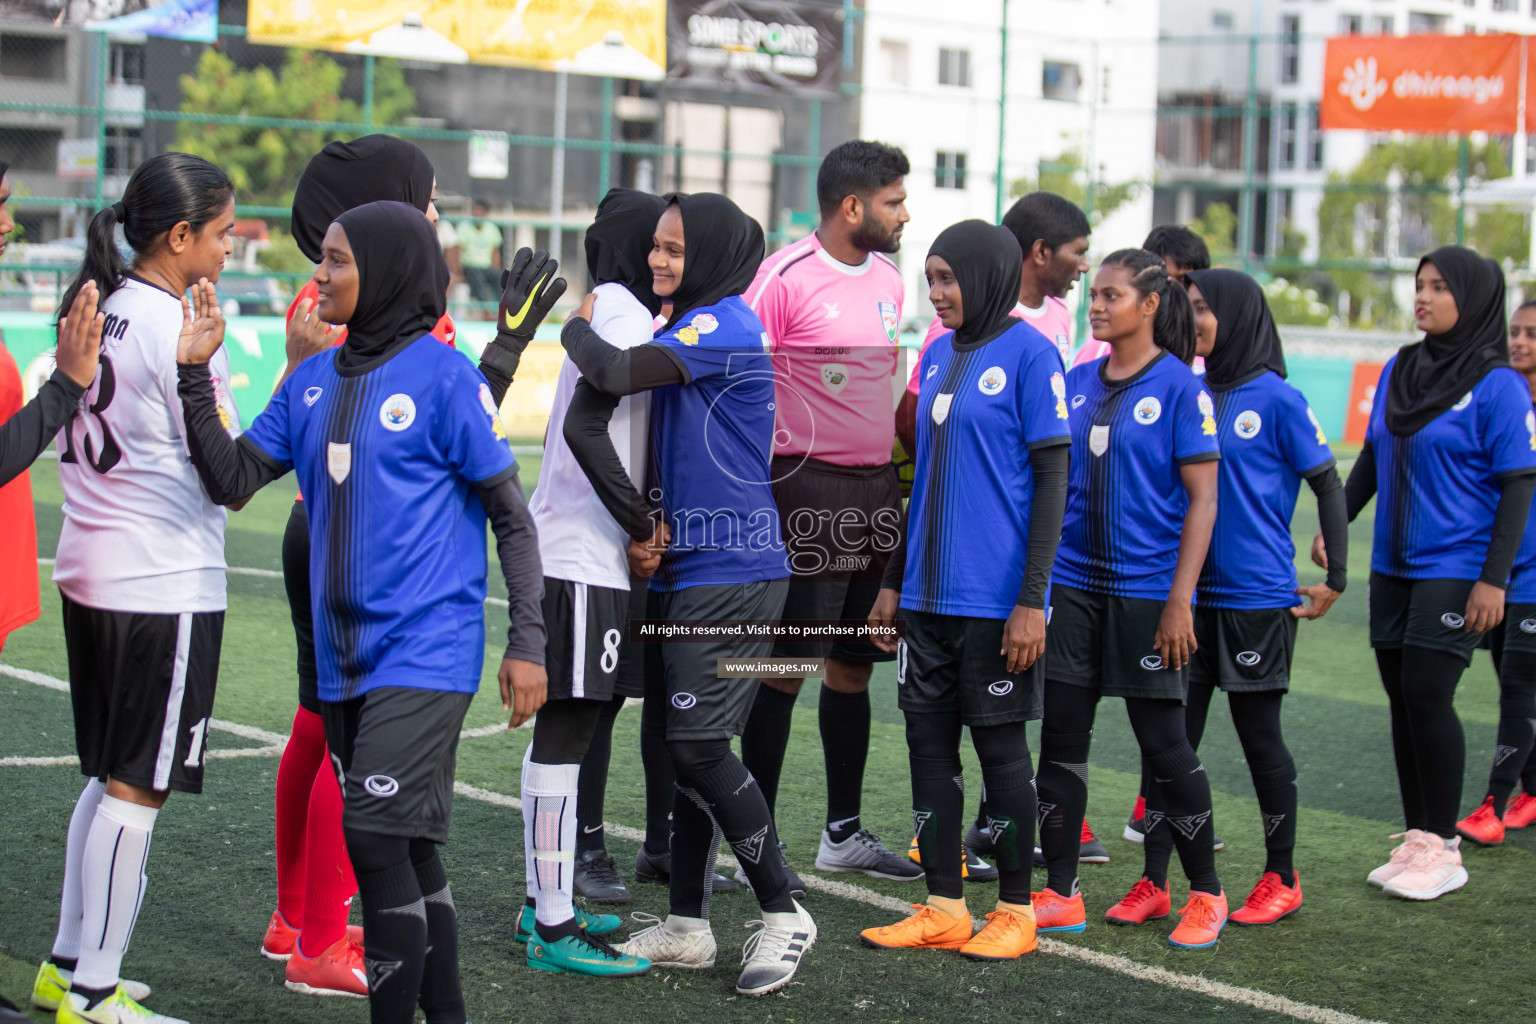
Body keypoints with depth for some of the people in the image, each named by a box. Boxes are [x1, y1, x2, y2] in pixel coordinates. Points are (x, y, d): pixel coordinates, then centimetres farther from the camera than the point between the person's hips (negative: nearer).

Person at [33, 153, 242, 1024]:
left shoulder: (95, 309, 9)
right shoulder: (177, 327, -15)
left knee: (111, 778, 18)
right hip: (166, 585, -8)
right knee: (138, 789, -1)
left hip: (91, 574, 9)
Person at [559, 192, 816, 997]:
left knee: (699, 747, -11)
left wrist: (576, 327, -4)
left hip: (730, 575, -10)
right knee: (682, 748, 10)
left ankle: (783, 914, 1)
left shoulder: (724, 325, -13)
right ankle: (688, 927, 17)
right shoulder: (692, 327, 17)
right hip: (684, 569, 10)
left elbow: (615, 374, -22)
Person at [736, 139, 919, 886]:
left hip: (876, 487, 7)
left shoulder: (887, 278, 12)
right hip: (807, 487, -7)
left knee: (853, 664, 13)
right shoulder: (786, 277, -11)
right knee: (783, 668, -3)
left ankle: (844, 832, 23)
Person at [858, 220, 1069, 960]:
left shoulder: (1029, 353, -8)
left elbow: (1052, 480, -11)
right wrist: (893, 582, 17)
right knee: (929, 740, 8)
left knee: (1000, 744, 2)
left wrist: (1032, 600, -15)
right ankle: (944, 908, 17)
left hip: (995, 599, -7)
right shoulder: (937, 355, 12)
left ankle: (1015, 911, 13)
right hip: (928, 595, 7)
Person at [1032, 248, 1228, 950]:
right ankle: (1060, 895, 13)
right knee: (1060, 736, 4)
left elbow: (1202, 499, -9)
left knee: (1163, 742, 1)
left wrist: (1180, 599, -15)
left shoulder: (1180, 388, -7)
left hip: (1146, 590, -5)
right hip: (1073, 583, 5)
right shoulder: (1077, 383, 9)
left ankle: (1206, 894, 16)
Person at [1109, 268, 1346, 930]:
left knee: (1259, 734, 5)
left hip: (1257, 599, -5)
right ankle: (1154, 883, 8)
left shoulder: (1275, 398, -8)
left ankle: (1281, 881, 19)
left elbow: (1328, 486, -4)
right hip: (1188, 592, 5)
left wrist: (1335, 580, -7)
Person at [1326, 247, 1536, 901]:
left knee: (1427, 695, -10)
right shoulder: (1399, 370, 9)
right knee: (1402, 698, 8)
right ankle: (1416, 837, 17)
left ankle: (1443, 847, 1)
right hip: (1392, 566, 6)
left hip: (1457, 570, -6)